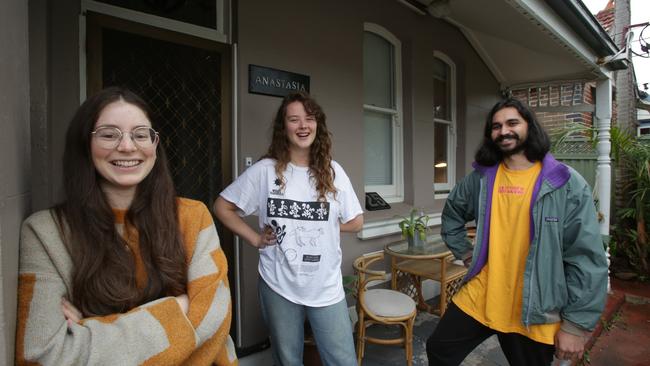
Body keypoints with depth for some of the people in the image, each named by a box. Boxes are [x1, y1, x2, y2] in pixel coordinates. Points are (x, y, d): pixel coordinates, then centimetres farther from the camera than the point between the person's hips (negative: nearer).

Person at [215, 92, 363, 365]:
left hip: (327, 287, 1)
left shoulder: (333, 172, -1)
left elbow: (355, 222, 4)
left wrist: (322, 224, -3)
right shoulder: (265, 170, -7)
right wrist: (255, 238, -6)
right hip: (279, 286, -1)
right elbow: (222, 207, 0)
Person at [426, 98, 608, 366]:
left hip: (536, 313, -3)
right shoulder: (481, 177, 1)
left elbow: (587, 259, -11)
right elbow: (451, 214, 18)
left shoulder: (567, 183, -11)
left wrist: (576, 324, -11)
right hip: (478, 298, 3)